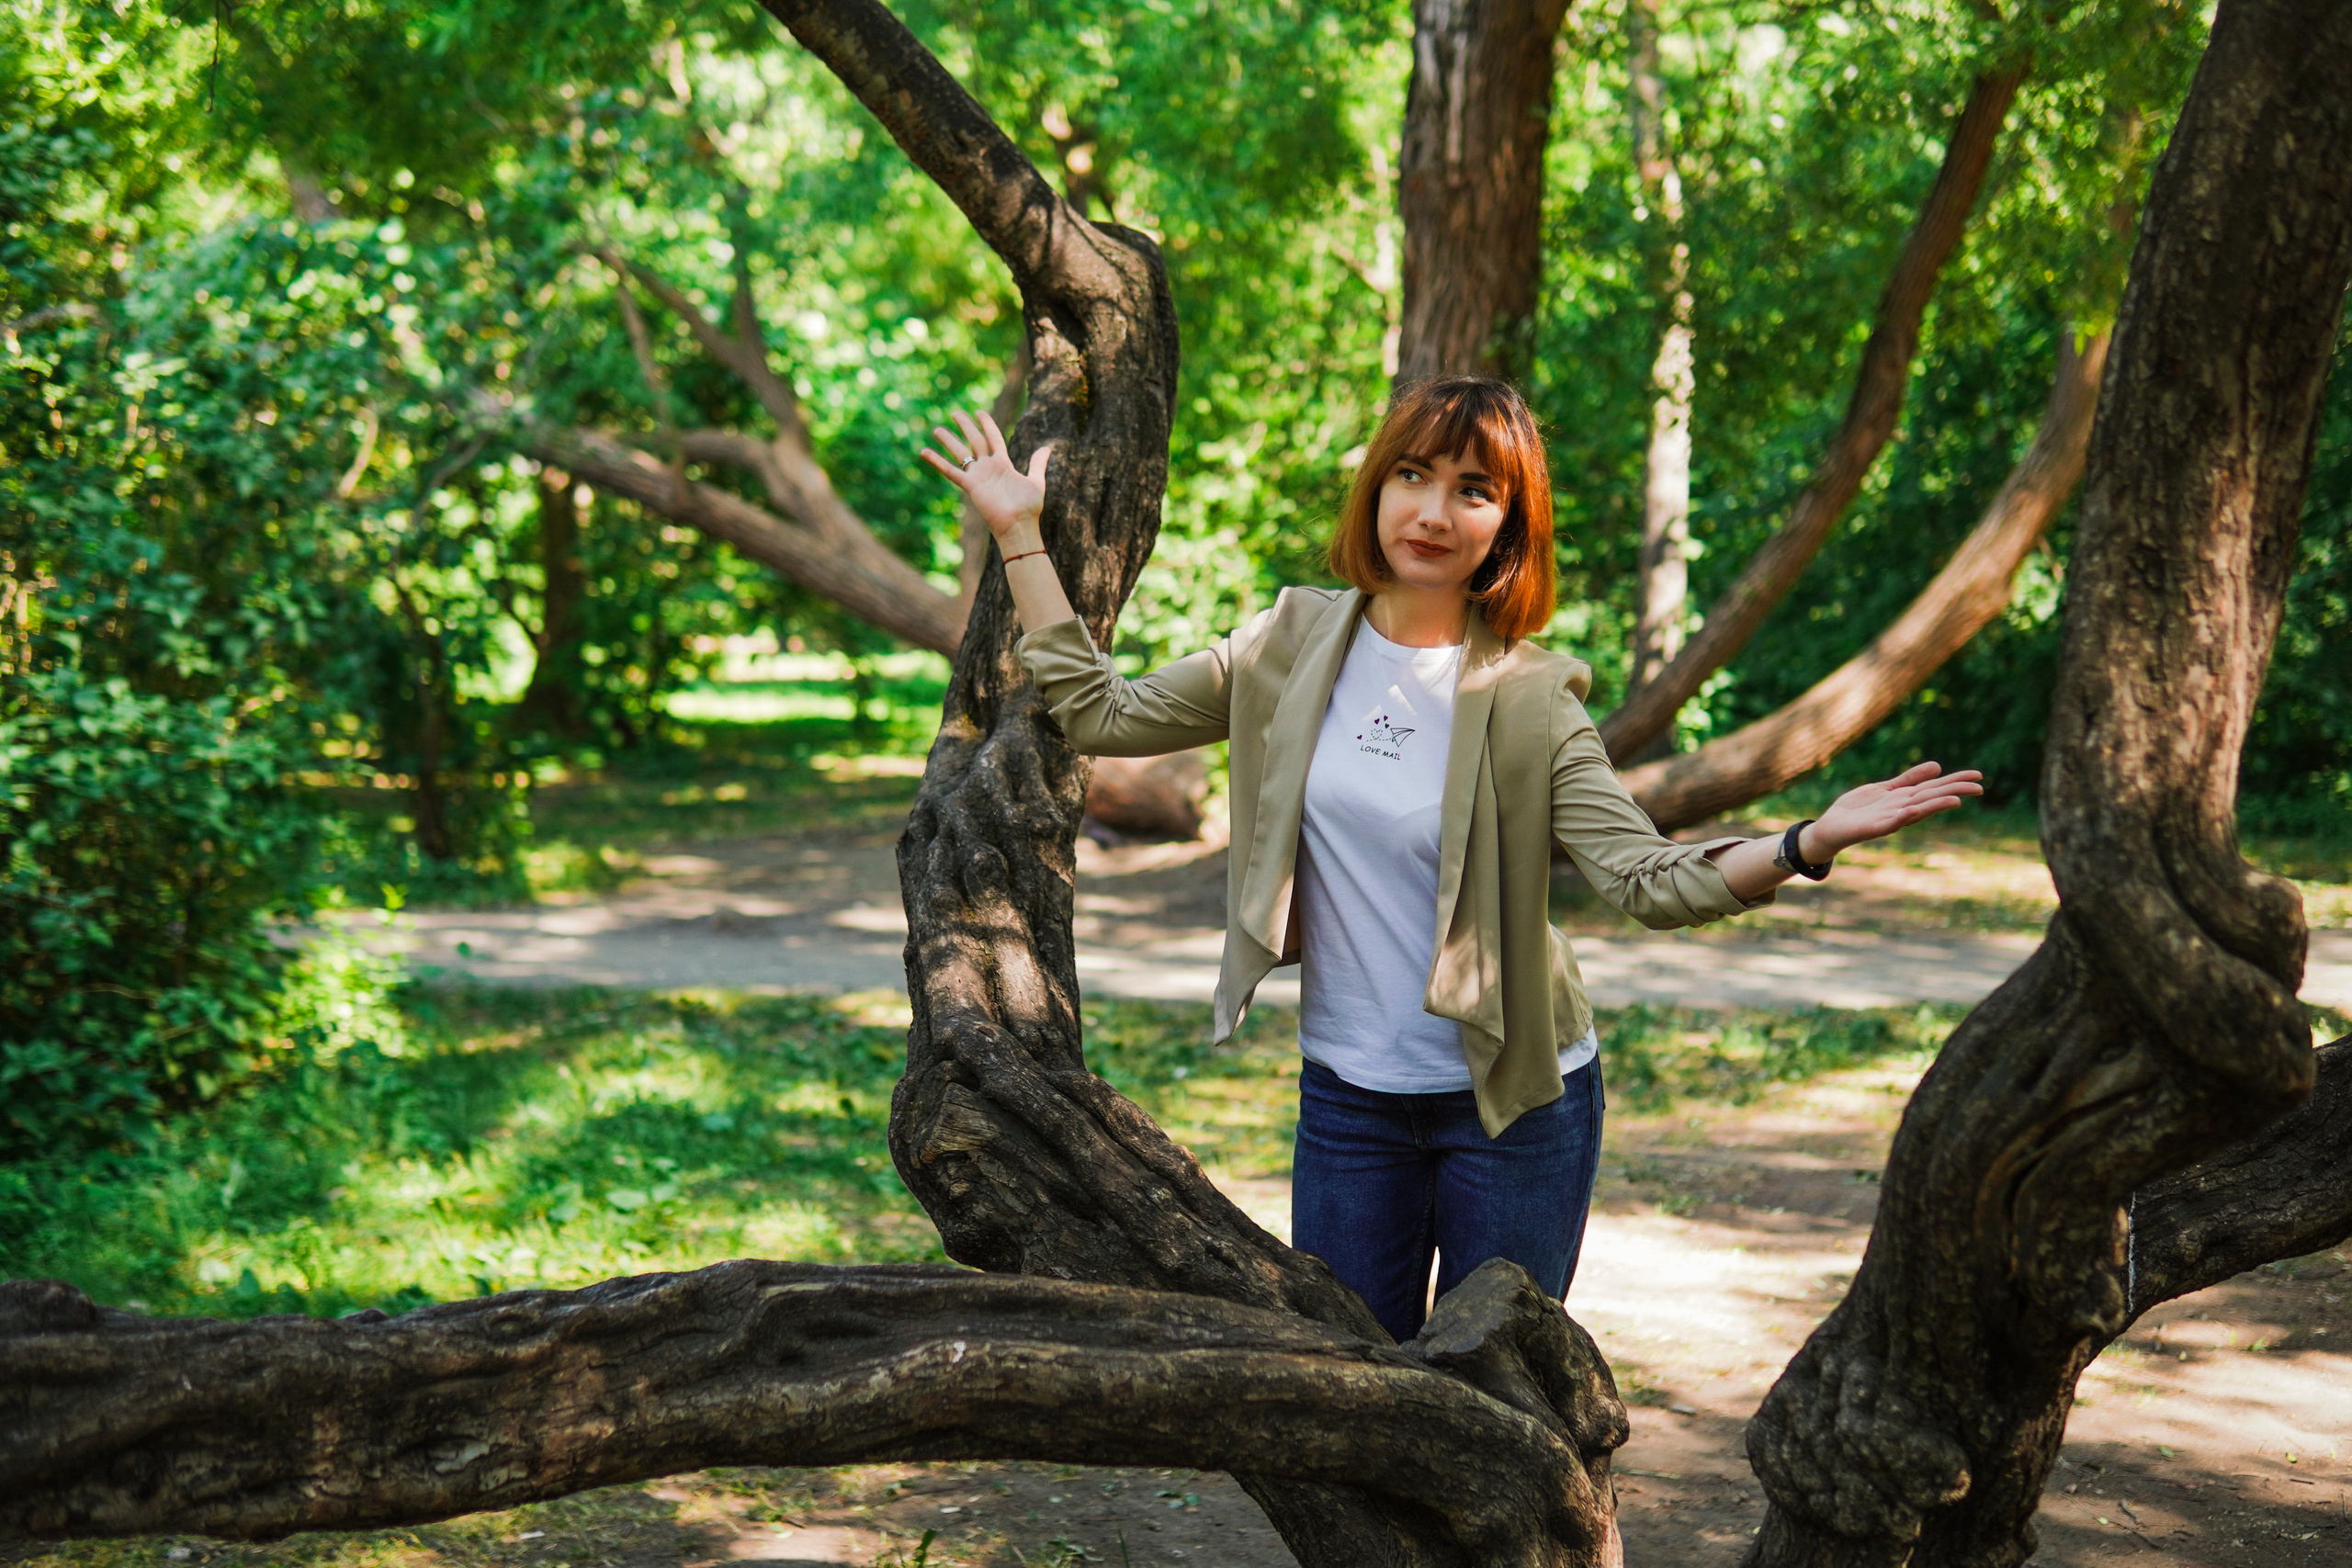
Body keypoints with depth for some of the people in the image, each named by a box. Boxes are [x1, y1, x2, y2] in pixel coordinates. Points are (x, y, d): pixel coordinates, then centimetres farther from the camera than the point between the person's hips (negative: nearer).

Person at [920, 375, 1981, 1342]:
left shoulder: (1529, 699, -10)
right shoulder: (1296, 645, 0)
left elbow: (1650, 881, -19)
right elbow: (1098, 714, 3)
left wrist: (1810, 843, -35)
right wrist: (1019, 536, 3)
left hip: (1516, 1103, -2)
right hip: (1348, 1099, 3)